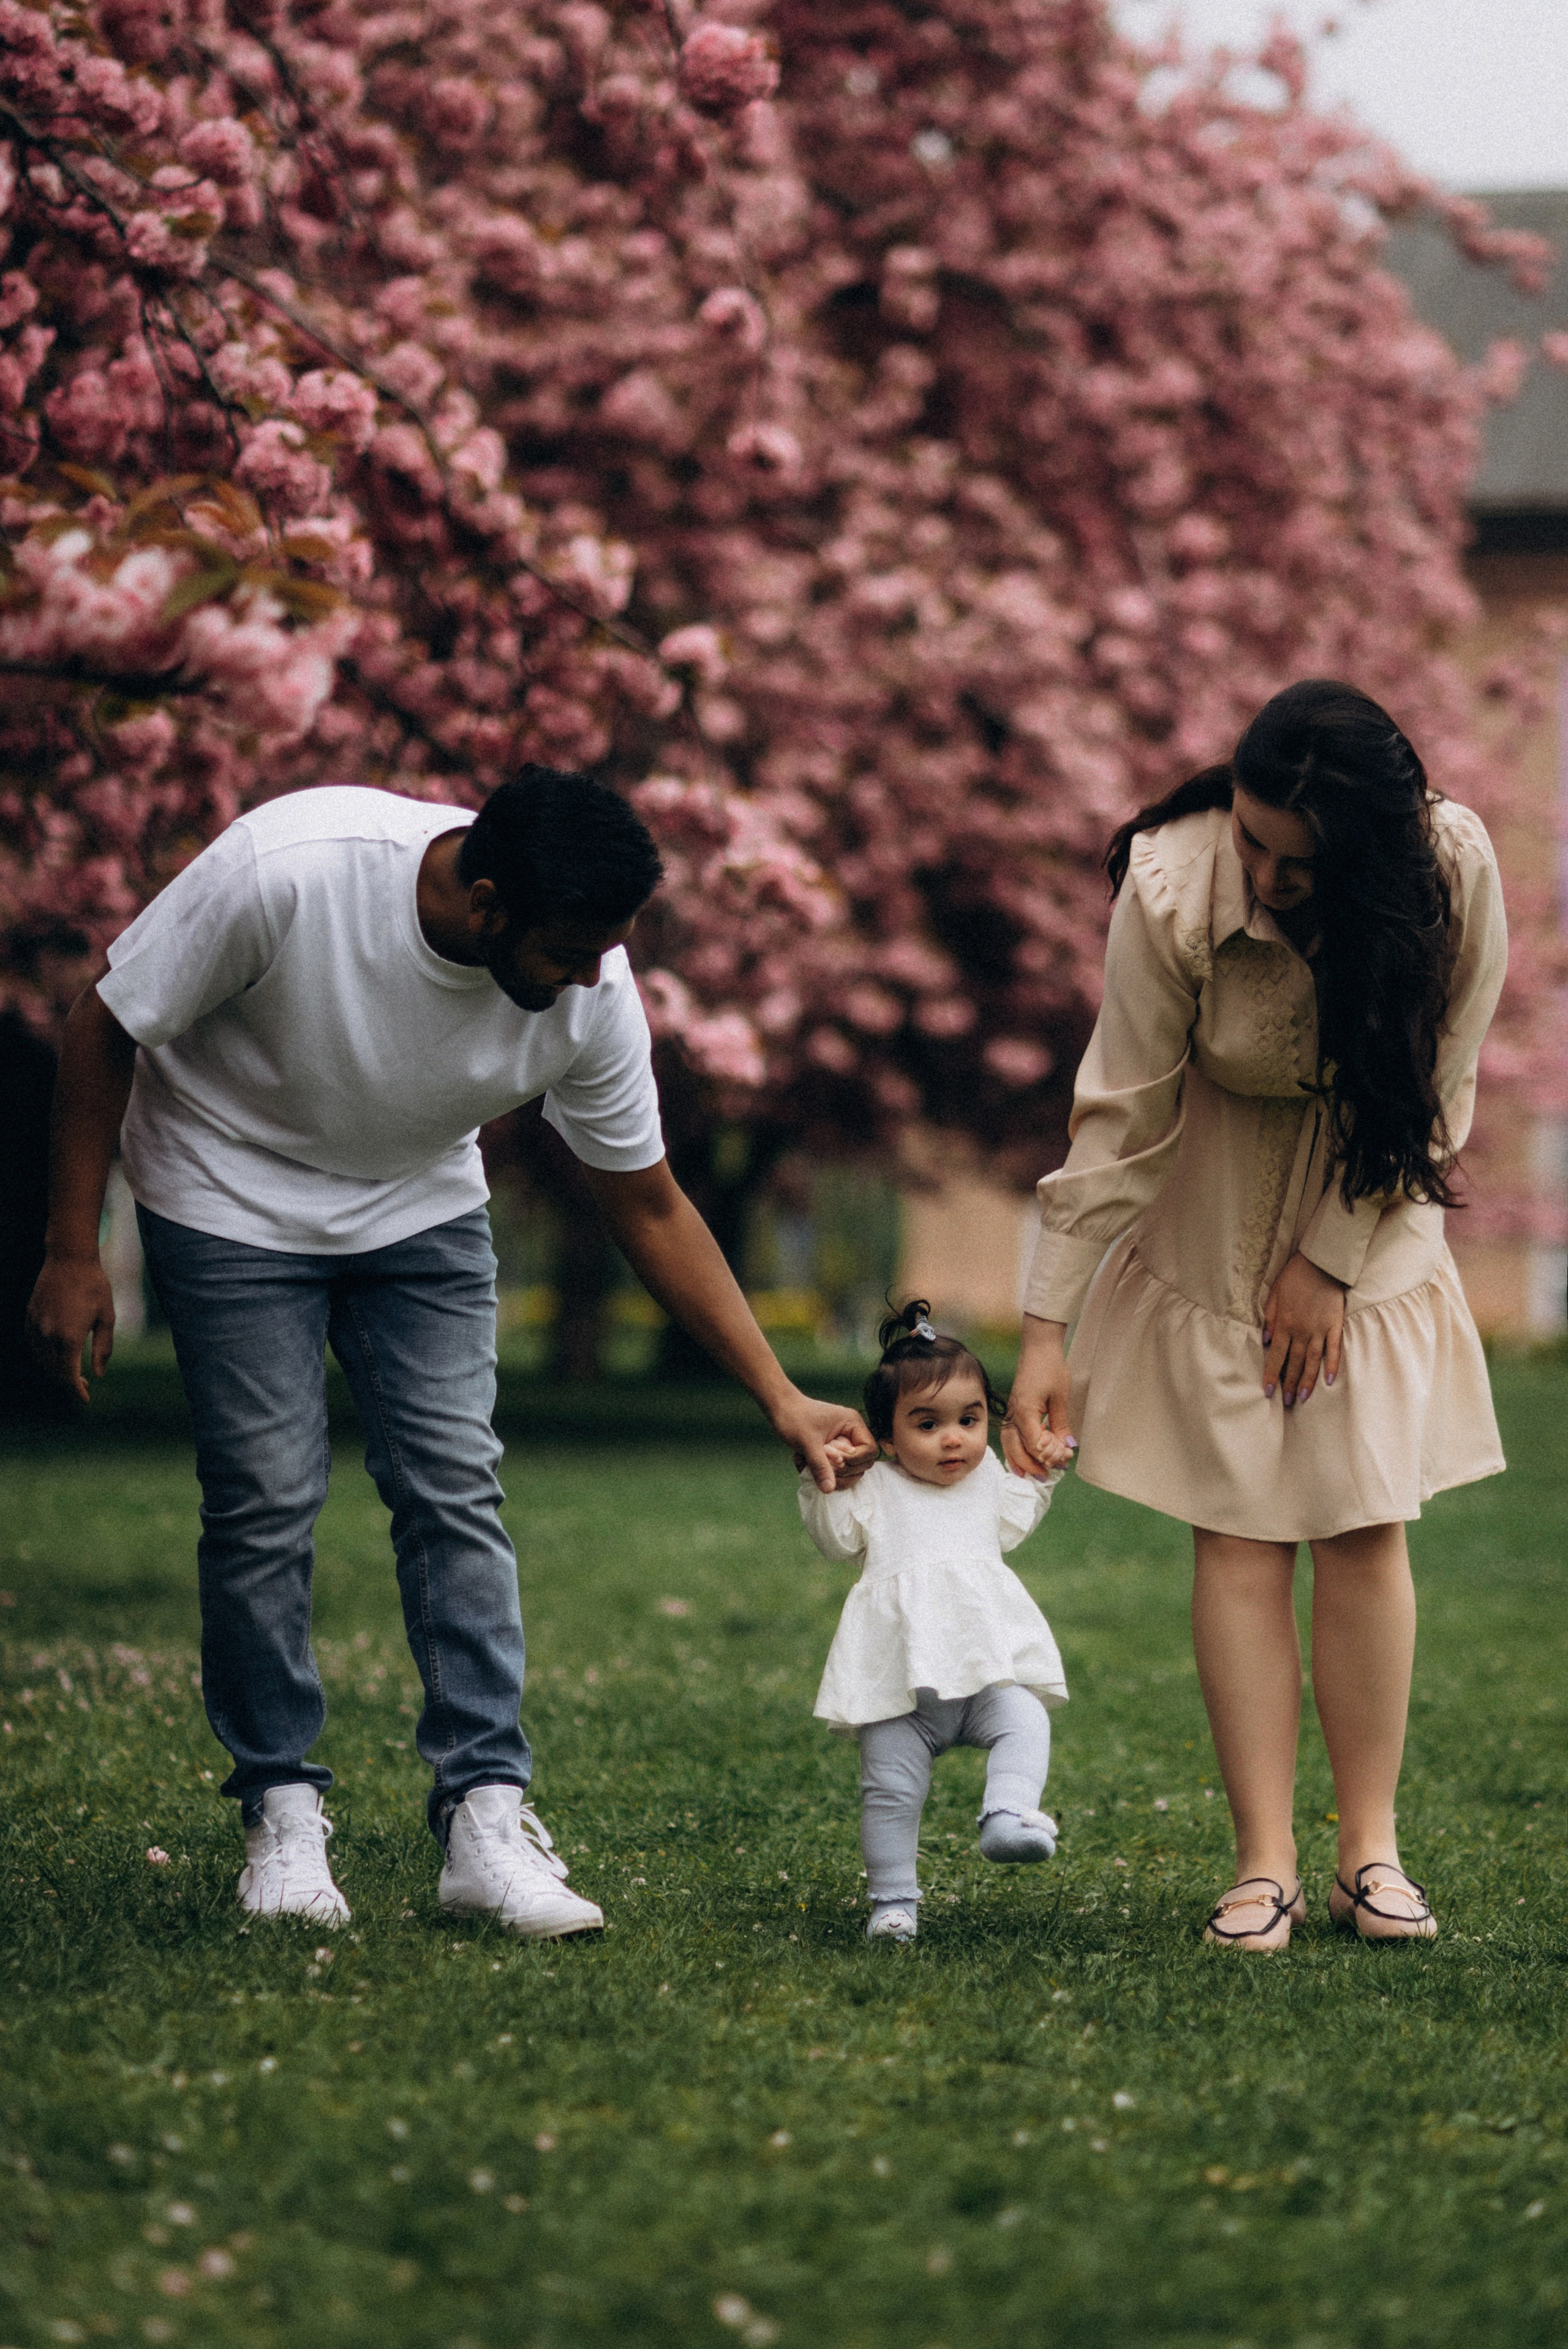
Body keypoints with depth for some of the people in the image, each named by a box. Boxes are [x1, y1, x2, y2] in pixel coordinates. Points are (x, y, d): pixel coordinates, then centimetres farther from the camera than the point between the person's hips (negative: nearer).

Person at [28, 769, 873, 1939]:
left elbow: (649, 1207, -8)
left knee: (456, 1486, -8)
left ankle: (488, 1819, -7)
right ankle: (282, 1811, 5)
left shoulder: (592, 991, -24)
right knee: (267, 1497, -9)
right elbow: (108, 1029, -21)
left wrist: (783, 1399, -9)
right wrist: (73, 1256, -17)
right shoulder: (285, 872, -37)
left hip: (420, 1206, 3)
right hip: (234, 1199, -3)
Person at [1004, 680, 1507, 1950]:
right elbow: (1118, 1122, -21)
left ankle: (1370, 1852, 2)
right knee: (1240, 1538, -6)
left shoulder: (1455, 874, -24)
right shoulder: (1172, 893, -27)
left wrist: (1331, 1261, -9)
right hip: (1213, 1224, -1)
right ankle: (1264, 1864, -6)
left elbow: (1434, 1094, -11)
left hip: (1371, 1221, 1)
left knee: (1366, 1527, -5)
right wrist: (1047, 1335, -22)